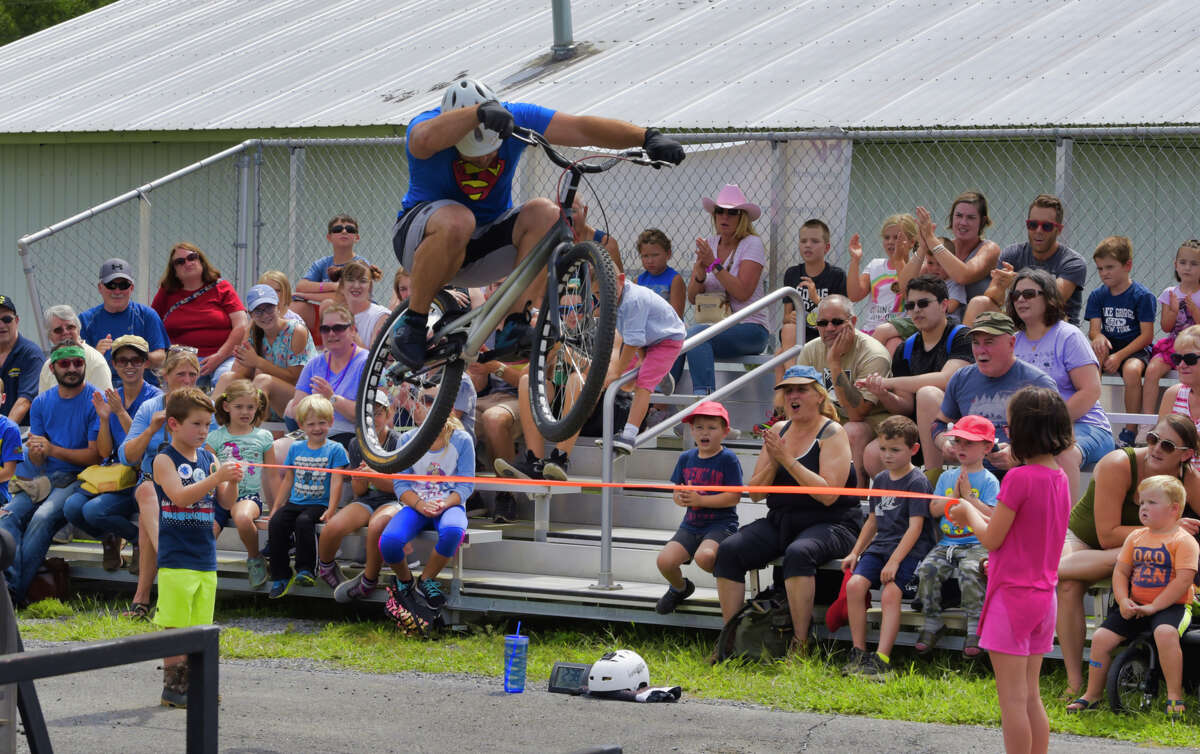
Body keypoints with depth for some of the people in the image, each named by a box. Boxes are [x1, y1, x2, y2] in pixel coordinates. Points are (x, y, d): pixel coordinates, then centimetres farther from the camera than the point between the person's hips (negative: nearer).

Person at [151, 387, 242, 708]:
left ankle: (193, 682, 17)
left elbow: (225, 502, 9)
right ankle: (173, 685, 1)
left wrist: (232, 482, -12)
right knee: (175, 625, -4)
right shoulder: (165, 460, -6)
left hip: (206, 556, 6)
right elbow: (180, 495, -21)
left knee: (200, 626, 10)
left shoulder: (208, 459, 10)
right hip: (176, 557, -6)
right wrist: (216, 478, -30)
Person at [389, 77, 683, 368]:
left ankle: (515, 325, -23)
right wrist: (480, 112, -65)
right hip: (421, 234, -4)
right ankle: (412, 321, -22)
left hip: (483, 243, 4)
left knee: (545, 214, -25)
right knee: (456, 220, -40)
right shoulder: (430, 123, -23)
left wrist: (647, 137, -33)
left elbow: (582, 128, -20)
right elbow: (426, 139, -50)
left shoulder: (514, 118, -13)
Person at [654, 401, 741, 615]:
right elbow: (676, 492, 14)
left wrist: (699, 500, -20)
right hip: (691, 524, 5)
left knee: (704, 556, -35)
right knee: (665, 560, -17)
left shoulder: (728, 459, -8)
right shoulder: (686, 458, 10)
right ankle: (680, 588, 18)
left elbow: (734, 496, -14)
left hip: (721, 524, -5)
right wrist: (681, 497, -12)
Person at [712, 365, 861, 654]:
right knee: (729, 551, -18)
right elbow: (755, 493, 11)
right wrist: (773, 463, -8)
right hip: (780, 522, 6)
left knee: (798, 553, -38)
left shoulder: (832, 433, -5)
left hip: (829, 524, -6)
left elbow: (828, 493, -18)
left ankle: (799, 645, -35)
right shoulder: (778, 431, 13)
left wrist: (788, 460, -18)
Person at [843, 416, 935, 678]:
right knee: (855, 584, -18)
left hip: (910, 550, -7)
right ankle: (858, 654, -13)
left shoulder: (917, 482, -7)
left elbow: (915, 527, -14)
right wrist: (855, 552, 18)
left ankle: (881, 659, -32)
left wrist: (894, 561, -22)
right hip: (879, 546, 7)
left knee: (890, 593, -29)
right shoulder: (880, 480, 16)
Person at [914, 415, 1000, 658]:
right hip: (946, 543, 5)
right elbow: (934, 509, 7)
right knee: (927, 568, -21)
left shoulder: (988, 480, 1)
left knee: (970, 571, -33)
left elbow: (990, 516, -10)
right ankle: (932, 624, -9)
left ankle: (975, 629, -25)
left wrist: (968, 495, -11)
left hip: (976, 544, -5)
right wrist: (955, 495, -4)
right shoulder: (947, 477, 16)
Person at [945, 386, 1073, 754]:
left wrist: (969, 512, 6)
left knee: (1012, 698, -3)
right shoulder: (1059, 478, 6)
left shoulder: (1019, 478, -18)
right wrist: (979, 513, 17)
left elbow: (992, 539, -12)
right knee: (1031, 697, 14)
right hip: (1043, 597, 8)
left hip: (1012, 597, -8)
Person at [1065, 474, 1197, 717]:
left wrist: (1153, 607, -20)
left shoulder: (1183, 540, -8)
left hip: (1171, 606, -6)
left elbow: (1183, 580, -16)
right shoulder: (1135, 538, 12)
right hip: (1136, 606, 6)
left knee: (1165, 632, -37)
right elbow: (1121, 571, 12)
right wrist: (1123, 601, -6)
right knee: (1101, 637, -7)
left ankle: (1175, 695, -29)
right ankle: (1092, 695, 8)